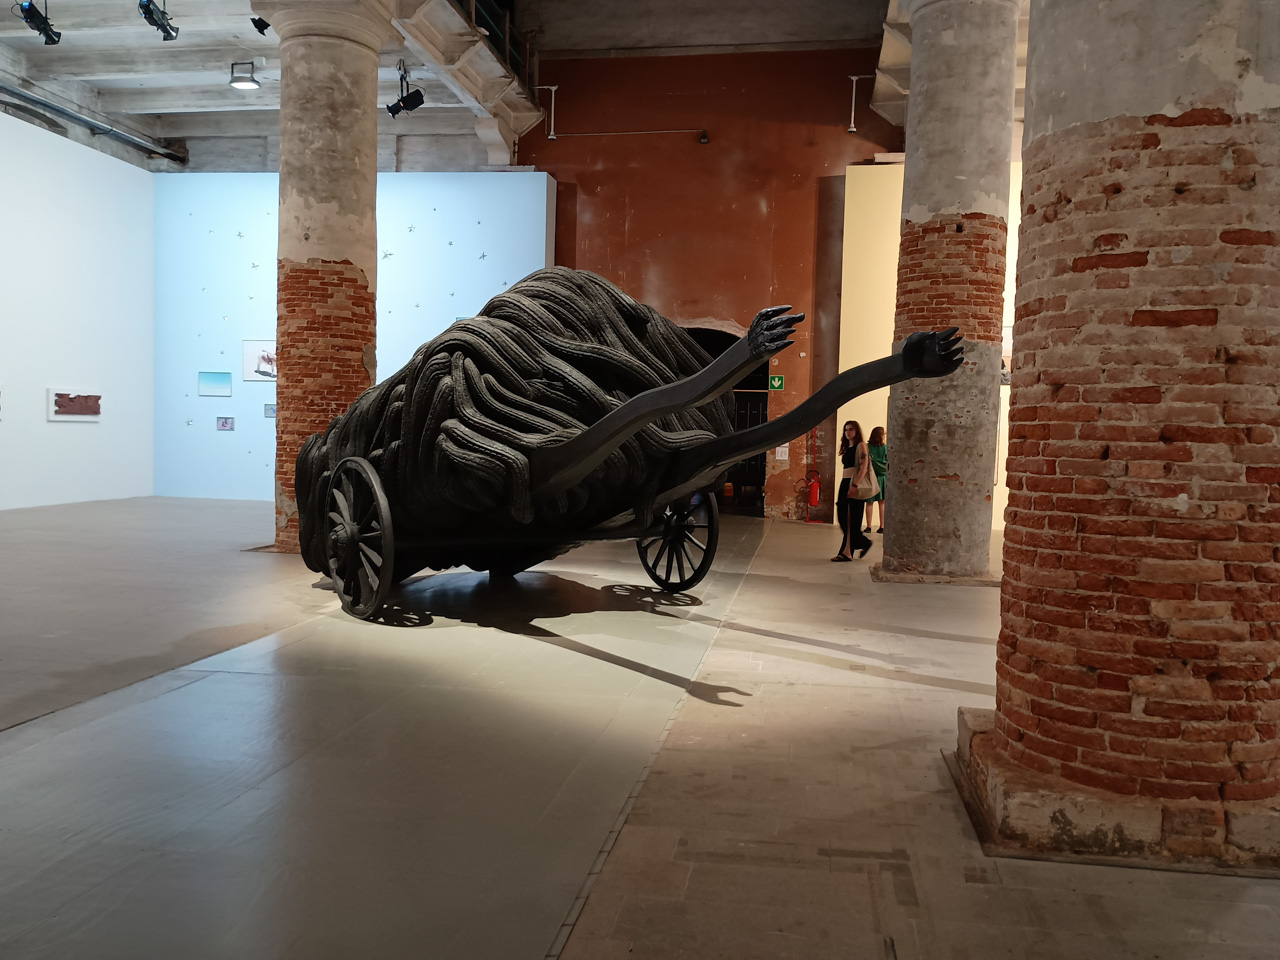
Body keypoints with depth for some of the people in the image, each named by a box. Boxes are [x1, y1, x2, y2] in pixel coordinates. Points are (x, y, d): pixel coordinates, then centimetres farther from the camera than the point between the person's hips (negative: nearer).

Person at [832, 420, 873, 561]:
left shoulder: (860, 445, -4)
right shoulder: (847, 448, 20)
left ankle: (847, 552, -5)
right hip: (844, 483, 8)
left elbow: (864, 466, -14)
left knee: (851, 519, -7)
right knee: (842, 517, 5)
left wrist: (855, 485, -22)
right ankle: (863, 542, 18)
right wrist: (842, 488, 16)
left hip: (855, 483, -8)